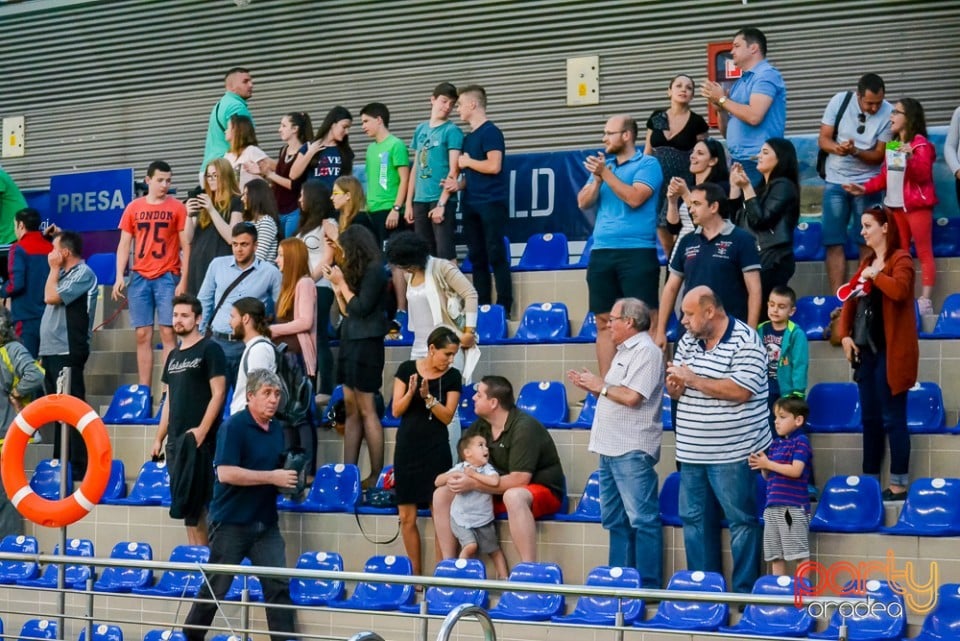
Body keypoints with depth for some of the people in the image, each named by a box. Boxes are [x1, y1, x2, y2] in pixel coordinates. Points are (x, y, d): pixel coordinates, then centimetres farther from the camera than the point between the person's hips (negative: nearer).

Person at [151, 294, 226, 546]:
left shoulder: (209, 350, -4)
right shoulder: (173, 355, 18)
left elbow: (218, 394, -11)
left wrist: (202, 430, -18)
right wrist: (159, 438, 14)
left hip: (197, 439, -7)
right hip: (175, 440, 7)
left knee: (193, 502, -10)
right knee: (186, 504, 8)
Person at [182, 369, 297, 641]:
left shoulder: (278, 430, 10)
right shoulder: (233, 427, -11)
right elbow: (225, 473, -21)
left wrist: (289, 480, 0)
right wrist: (272, 478, -21)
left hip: (266, 523, 6)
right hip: (231, 523, -6)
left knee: (279, 585, -1)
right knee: (216, 587, 4)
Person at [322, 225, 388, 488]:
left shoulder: (374, 270, -9)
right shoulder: (358, 271, 15)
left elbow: (361, 308, -14)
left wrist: (342, 283, -6)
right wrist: (336, 286, 11)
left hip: (365, 345, -9)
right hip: (350, 342, 9)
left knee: (366, 410, -8)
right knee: (351, 410, 6)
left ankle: (376, 475, -6)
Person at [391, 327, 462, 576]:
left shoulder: (453, 376, 0)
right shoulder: (407, 369, 1)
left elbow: (447, 416, -5)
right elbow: (396, 410, 0)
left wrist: (428, 397, -20)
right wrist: (410, 392, -18)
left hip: (436, 450, -1)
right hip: (407, 447, 1)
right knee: (407, 517, 3)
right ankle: (415, 573, 12)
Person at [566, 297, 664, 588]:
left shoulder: (645, 351, -12)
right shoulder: (625, 351, 20)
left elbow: (632, 397, -22)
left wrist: (600, 386, -8)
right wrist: (591, 386, 8)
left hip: (632, 452, -11)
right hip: (611, 450, 11)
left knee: (642, 520, -8)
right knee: (615, 520, 14)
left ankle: (649, 585, -6)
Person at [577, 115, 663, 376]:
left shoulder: (647, 164, 0)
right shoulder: (603, 165, 18)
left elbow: (635, 198, -15)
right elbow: (584, 203, 10)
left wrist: (606, 173, -12)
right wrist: (597, 179, -5)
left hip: (637, 252, -6)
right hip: (602, 252, 6)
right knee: (605, 322, 5)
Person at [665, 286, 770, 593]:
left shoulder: (745, 341, -11)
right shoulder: (687, 341, 11)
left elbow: (740, 391, -22)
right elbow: (675, 391, 17)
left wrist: (692, 378, -18)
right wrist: (675, 386, -8)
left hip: (732, 453, -7)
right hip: (692, 452, 7)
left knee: (741, 520, 2)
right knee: (694, 519, 12)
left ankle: (745, 591, 9)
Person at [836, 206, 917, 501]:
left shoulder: (900, 259, -8)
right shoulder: (866, 261, 16)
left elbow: (900, 290, -28)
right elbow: (851, 299, 18)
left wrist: (876, 275, -14)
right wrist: (845, 334, 5)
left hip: (890, 351, -8)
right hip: (866, 349, 8)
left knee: (892, 418, -5)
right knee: (870, 418, 12)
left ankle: (899, 484, -1)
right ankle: (869, 480, 18)